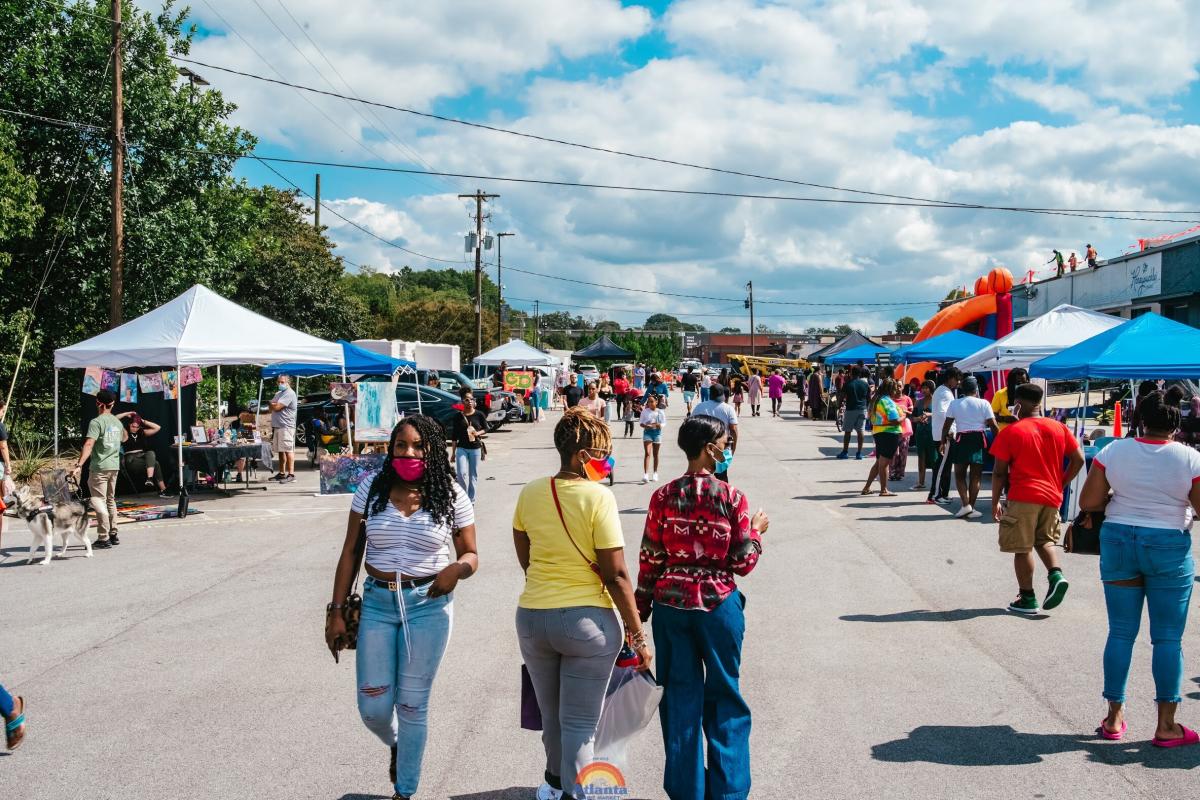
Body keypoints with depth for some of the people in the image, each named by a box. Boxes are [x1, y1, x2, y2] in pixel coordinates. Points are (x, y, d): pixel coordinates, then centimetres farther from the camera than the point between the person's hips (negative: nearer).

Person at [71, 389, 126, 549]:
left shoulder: (96, 422, -12)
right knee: (110, 500, 18)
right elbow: (125, 438, 30)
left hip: (99, 467, -7)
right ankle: (113, 535, 23)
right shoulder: (117, 422, 10)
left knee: (98, 501, -4)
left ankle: (103, 538, -8)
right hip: (114, 466, 7)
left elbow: (89, 444, -24)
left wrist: (79, 465, -30)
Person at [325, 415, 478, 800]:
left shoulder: (450, 495, -5)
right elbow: (350, 552, 2)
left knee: (412, 705, 7)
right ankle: (395, 744, 40)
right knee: (373, 708, 4)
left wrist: (457, 568, -21)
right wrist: (336, 611, 0)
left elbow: (471, 555, 3)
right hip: (377, 603, 2)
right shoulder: (371, 487, -2)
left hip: (428, 605, -1)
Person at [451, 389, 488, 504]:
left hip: (475, 448, 0)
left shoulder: (479, 415, -2)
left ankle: (471, 499, 17)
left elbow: (486, 429, 8)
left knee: (473, 475, 6)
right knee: (462, 474, -11)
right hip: (461, 448, 0)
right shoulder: (458, 417, 0)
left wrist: (478, 433, -15)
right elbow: (454, 436, 6)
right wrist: (453, 453, 6)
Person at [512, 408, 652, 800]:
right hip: (588, 621, -5)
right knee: (579, 727, 5)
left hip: (532, 617, 6)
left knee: (551, 717, 24)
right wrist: (638, 634, -8)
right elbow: (616, 575, -16)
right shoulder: (598, 497, -16)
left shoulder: (530, 493, -1)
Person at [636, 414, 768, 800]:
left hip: (672, 605, 2)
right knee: (724, 697, 13)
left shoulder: (663, 496, -3)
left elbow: (650, 560, -1)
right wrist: (756, 530, 11)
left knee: (680, 697, 12)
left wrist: (640, 612, 9)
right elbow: (743, 563, -7)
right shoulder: (732, 497, -10)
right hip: (718, 605, -2)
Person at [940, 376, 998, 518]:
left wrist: (943, 441, 9)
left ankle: (966, 505, -4)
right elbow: (993, 425, -5)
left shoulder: (954, 404, 2)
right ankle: (971, 508, 8)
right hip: (979, 440, -1)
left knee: (959, 475, 11)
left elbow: (946, 425, 1)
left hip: (962, 440, 1)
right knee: (976, 476, 8)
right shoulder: (983, 404, -2)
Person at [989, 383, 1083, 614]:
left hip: (1022, 498, -5)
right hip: (1052, 497, 5)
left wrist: (995, 502, 2)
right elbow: (1078, 459, 4)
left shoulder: (1010, 432, -7)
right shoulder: (1059, 428, 5)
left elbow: (999, 472, -6)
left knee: (1022, 548, 4)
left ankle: (1027, 598, 8)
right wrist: (1061, 484, 14)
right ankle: (1056, 575, -2)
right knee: (1045, 540, 23)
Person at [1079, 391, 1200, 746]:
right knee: (1168, 637, 5)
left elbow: (1088, 502, -4)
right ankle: (1166, 725, 8)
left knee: (1121, 632, 10)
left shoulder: (1114, 451, -5)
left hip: (1119, 542, 3)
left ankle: (1114, 717, 16)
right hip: (1170, 548, -2)